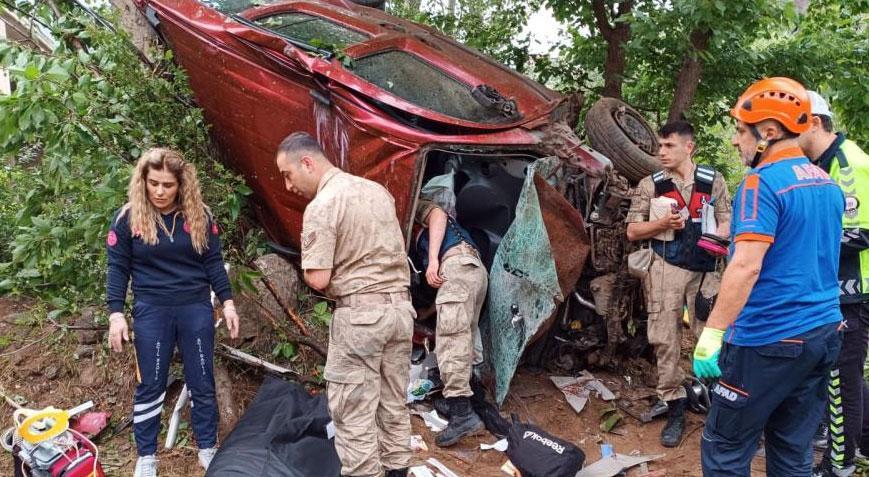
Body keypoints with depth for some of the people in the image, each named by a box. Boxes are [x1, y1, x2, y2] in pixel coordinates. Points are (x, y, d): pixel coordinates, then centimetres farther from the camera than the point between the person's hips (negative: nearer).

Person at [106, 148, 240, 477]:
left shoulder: (199, 216, 0)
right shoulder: (128, 218, -4)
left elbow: (213, 263, 5)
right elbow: (118, 268, -1)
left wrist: (228, 302, 0)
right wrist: (116, 314, -7)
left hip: (196, 309, 1)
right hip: (151, 312, -1)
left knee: (202, 383, 9)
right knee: (150, 386, 8)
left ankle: (208, 450, 23)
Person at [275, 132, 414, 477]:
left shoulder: (321, 206, -13)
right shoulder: (379, 190, 11)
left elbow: (318, 279, -16)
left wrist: (309, 269, 4)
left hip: (360, 315, -8)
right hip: (401, 307, 8)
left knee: (354, 414, 2)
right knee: (393, 406, 16)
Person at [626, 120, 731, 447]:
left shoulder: (714, 180, 8)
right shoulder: (650, 185, 6)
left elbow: (727, 222, 8)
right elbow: (633, 231, 4)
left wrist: (717, 236, -14)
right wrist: (663, 223, -12)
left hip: (705, 270, 0)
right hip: (666, 269, 0)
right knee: (665, 340, 0)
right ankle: (675, 410, 10)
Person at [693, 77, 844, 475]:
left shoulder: (763, 181, -15)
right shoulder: (828, 184, 12)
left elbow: (747, 266, -24)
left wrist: (711, 333, -23)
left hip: (769, 339, -8)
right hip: (823, 333, 9)